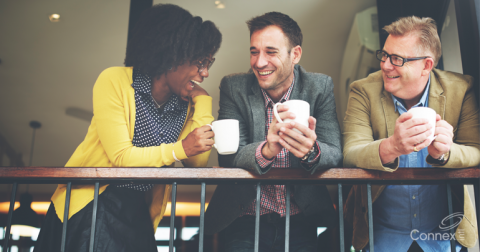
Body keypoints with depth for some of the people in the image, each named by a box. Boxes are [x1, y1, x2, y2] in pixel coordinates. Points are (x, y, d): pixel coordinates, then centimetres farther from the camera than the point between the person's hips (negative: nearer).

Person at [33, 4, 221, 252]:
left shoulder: (185, 104, 1)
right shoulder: (115, 81, -12)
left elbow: (197, 162, -11)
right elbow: (120, 157, -18)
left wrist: (203, 100, -8)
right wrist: (180, 148, -27)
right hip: (90, 208, -4)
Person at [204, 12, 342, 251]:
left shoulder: (320, 86, -2)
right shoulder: (234, 87, -4)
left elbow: (335, 153, -9)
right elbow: (227, 157, -13)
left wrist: (312, 151, -33)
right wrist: (266, 150, -34)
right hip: (244, 221, -1)